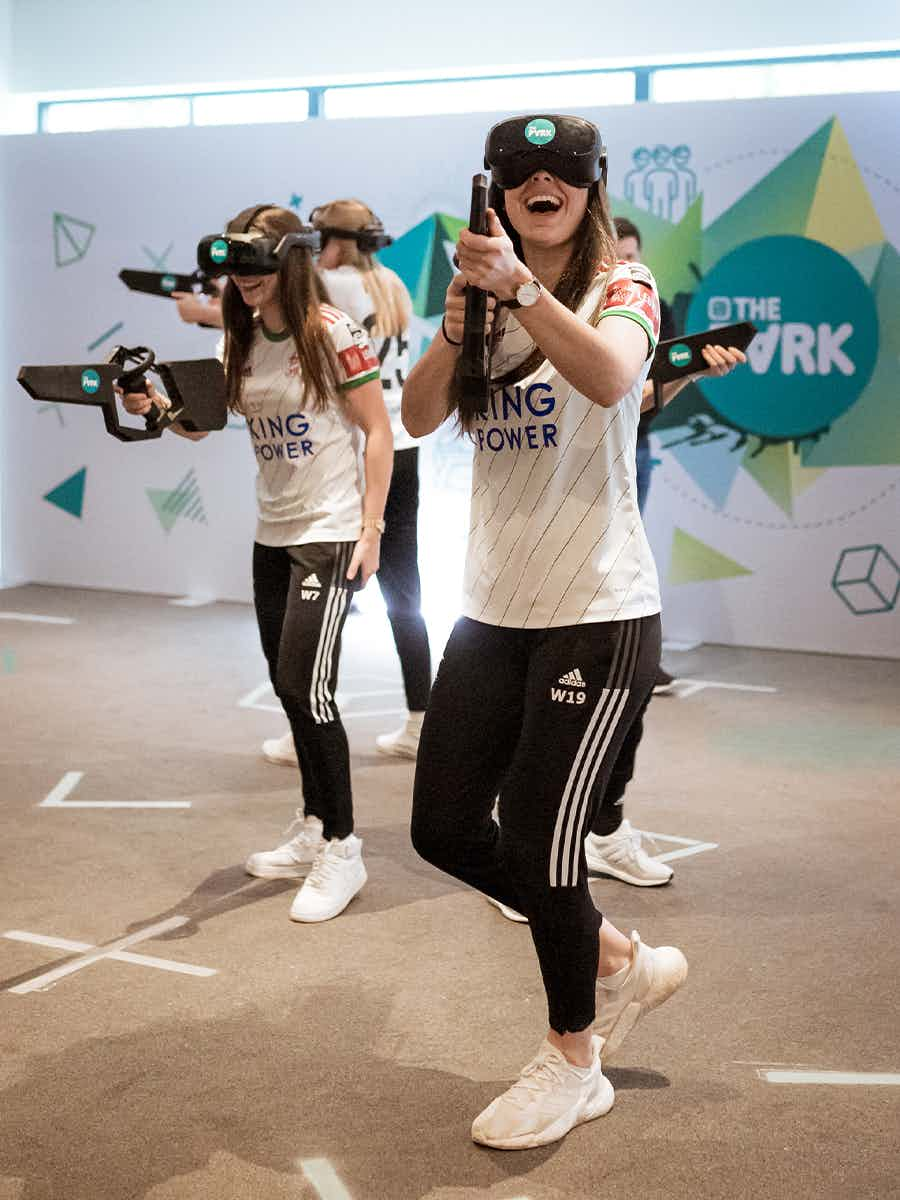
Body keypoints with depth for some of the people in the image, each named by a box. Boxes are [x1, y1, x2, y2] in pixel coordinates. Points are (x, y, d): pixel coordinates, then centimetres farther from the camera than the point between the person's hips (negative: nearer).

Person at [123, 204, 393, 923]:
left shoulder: (332, 333, -11)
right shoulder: (244, 340, 9)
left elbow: (378, 431, -10)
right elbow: (206, 419, 7)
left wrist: (370, 532, -14)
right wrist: (156, 405, -15)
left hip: (330, 532, -7)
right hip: (273, 533, 7)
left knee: (307, 684, -11)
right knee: (289, 686, 12)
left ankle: (342, 851, 1)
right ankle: (314, 832, 26)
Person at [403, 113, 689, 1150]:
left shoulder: (620, 286, -3)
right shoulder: (487, 298, 12)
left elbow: (609, 378, -26)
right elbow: (419, 415, -2)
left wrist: (519, 288, -36)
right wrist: (461, 313, -15)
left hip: (597, 613, -6)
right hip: (494, 606, 6)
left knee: (537, 833, -2)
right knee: (445, 828, 8)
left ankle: (573, 1062, 23)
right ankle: (618, 961, 30)